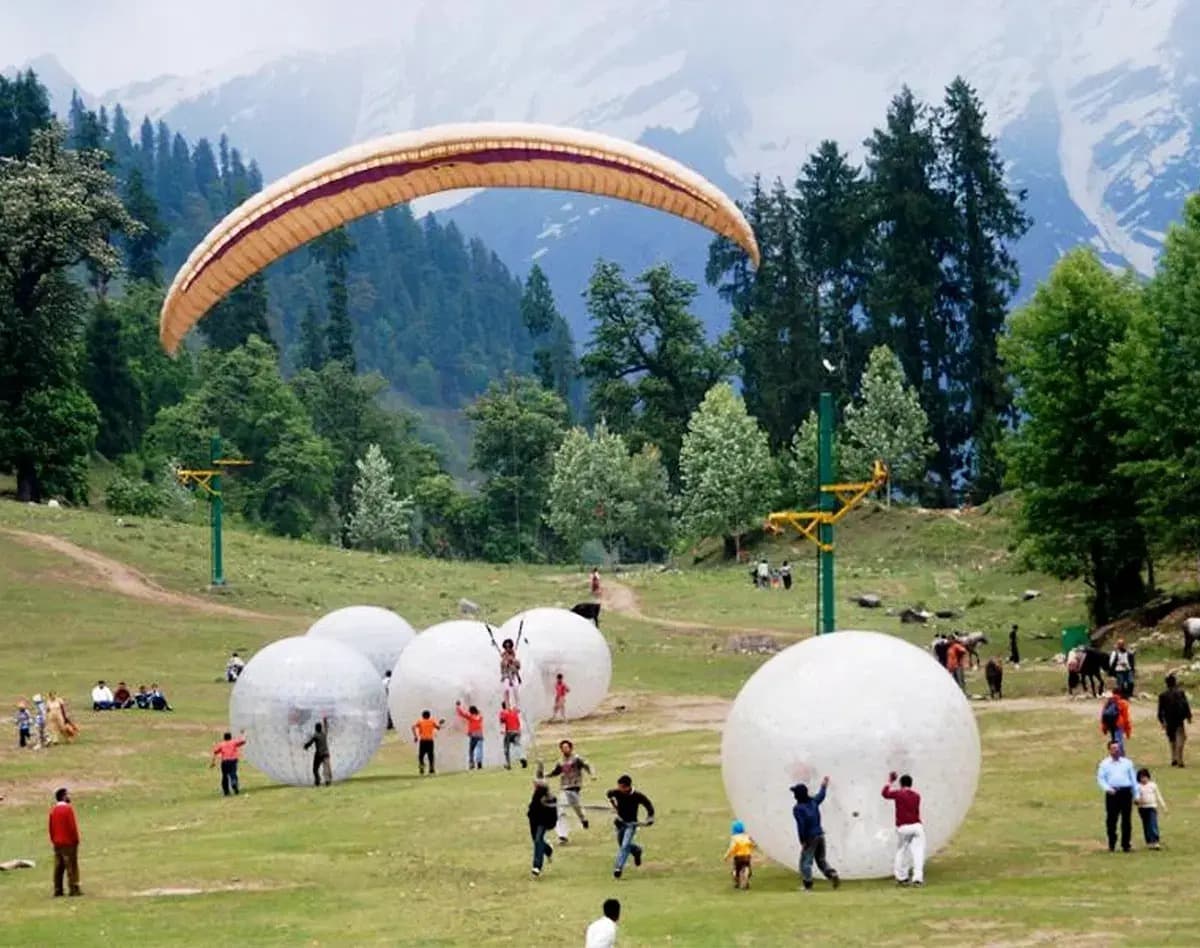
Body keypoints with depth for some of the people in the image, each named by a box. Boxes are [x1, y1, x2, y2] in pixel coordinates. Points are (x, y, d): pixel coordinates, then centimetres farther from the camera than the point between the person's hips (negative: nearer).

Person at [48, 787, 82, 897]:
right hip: (69, 842, -7)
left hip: (57, 843, 7)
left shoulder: (53, 810, 8)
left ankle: (58, 890, 9)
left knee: (58, 867, 9)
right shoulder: (68, 808, -13)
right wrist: (76, 839, -6)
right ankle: (74, 889, -5)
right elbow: (73, 826, -15)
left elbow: (51, 827, 11)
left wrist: (53, 840, 18)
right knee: (71, 866, -4)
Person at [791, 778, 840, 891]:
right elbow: (821, 796, 29)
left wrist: (803, 841, -16)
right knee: (821, 860, 18)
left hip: (810, 838, -7)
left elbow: (801, 825, -18)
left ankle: (808, 886, -4)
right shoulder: (813, 802, 7)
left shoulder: (798, 808, -12)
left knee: (805, 862, 0)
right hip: (820, 835, 7)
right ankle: (833, 875, -1)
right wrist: (823, 786, 49)